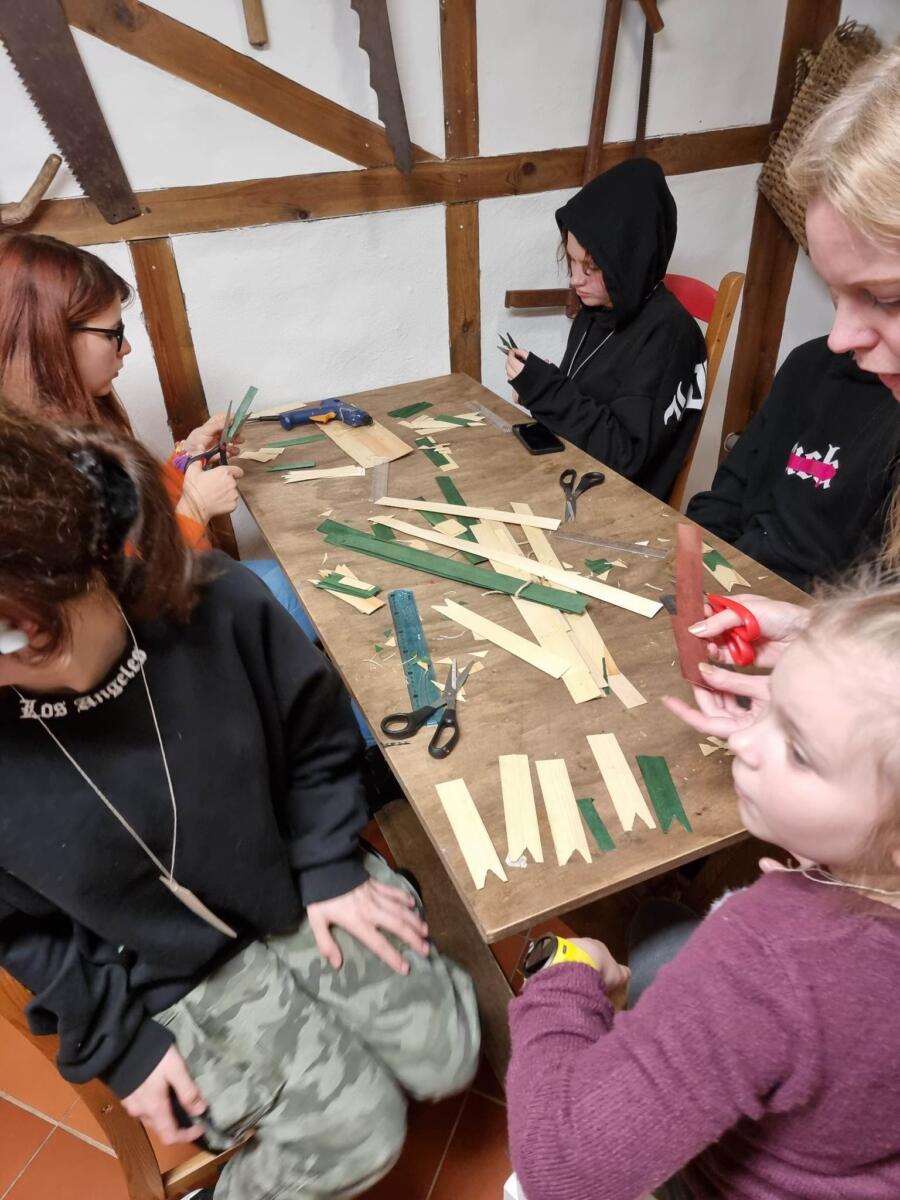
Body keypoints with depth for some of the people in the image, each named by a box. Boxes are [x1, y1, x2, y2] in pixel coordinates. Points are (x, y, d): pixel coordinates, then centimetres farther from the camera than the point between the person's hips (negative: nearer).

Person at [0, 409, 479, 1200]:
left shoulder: (221, 604, -26)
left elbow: (318, 735, -7)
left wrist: (330, 866, -9)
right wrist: (116, 1044, -4)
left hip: (296, 887, 2)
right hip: (160, 975, -2)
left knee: (447, 1054, 8)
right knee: (358, 1133, -6)